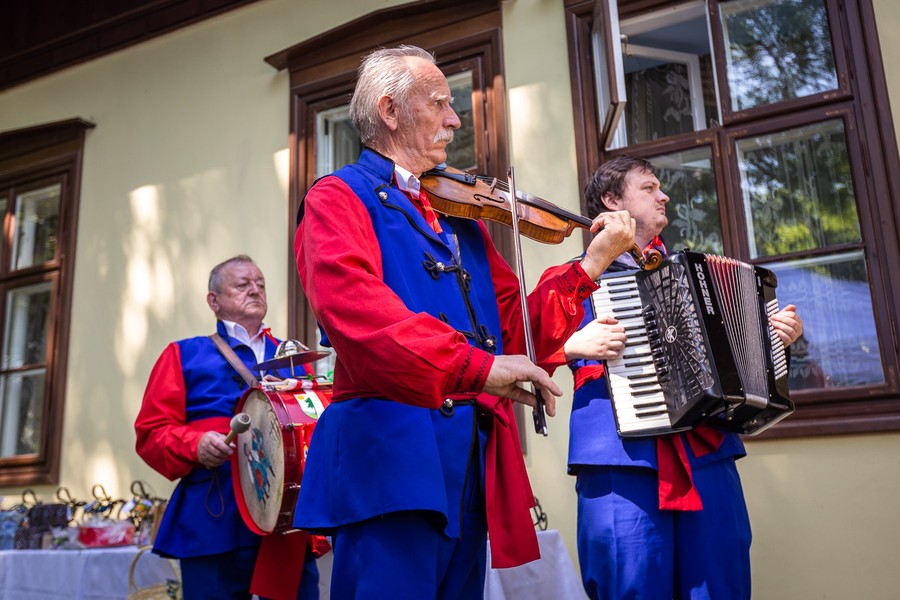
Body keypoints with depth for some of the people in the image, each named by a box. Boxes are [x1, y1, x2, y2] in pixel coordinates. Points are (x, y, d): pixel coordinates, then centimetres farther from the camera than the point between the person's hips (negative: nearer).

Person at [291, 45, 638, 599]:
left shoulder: (461, 214, 20)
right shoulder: (339, 197, -1)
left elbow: (517, 330, 16)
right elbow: (354, 304, -22)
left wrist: (593, 263, 7)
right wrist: (477, 366, -28)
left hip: (472, 465, 7)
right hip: (393, 453, -7)